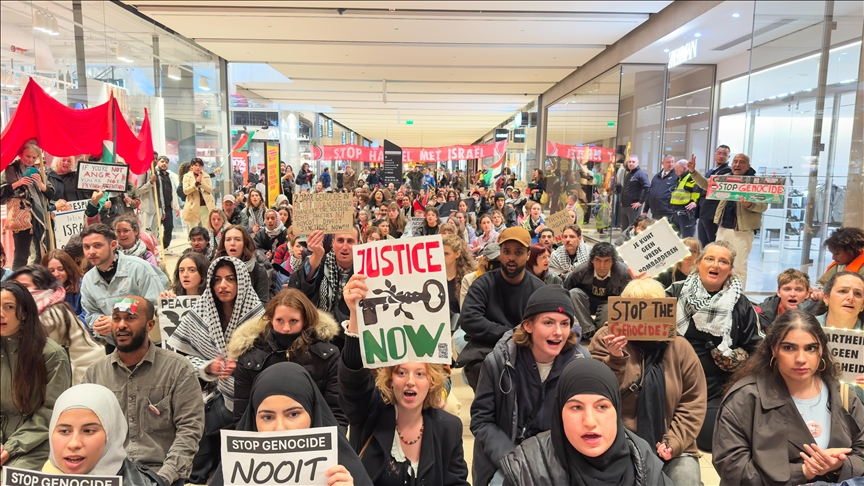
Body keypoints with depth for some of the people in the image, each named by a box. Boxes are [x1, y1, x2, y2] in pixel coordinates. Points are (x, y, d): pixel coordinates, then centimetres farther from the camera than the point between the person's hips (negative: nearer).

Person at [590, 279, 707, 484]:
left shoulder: (679, 347, 4)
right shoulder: (606, 339, -3)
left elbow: (693, 402, 5)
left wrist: (674, 442, -6)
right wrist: (615, 360, -24)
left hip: (672, 449, 3)